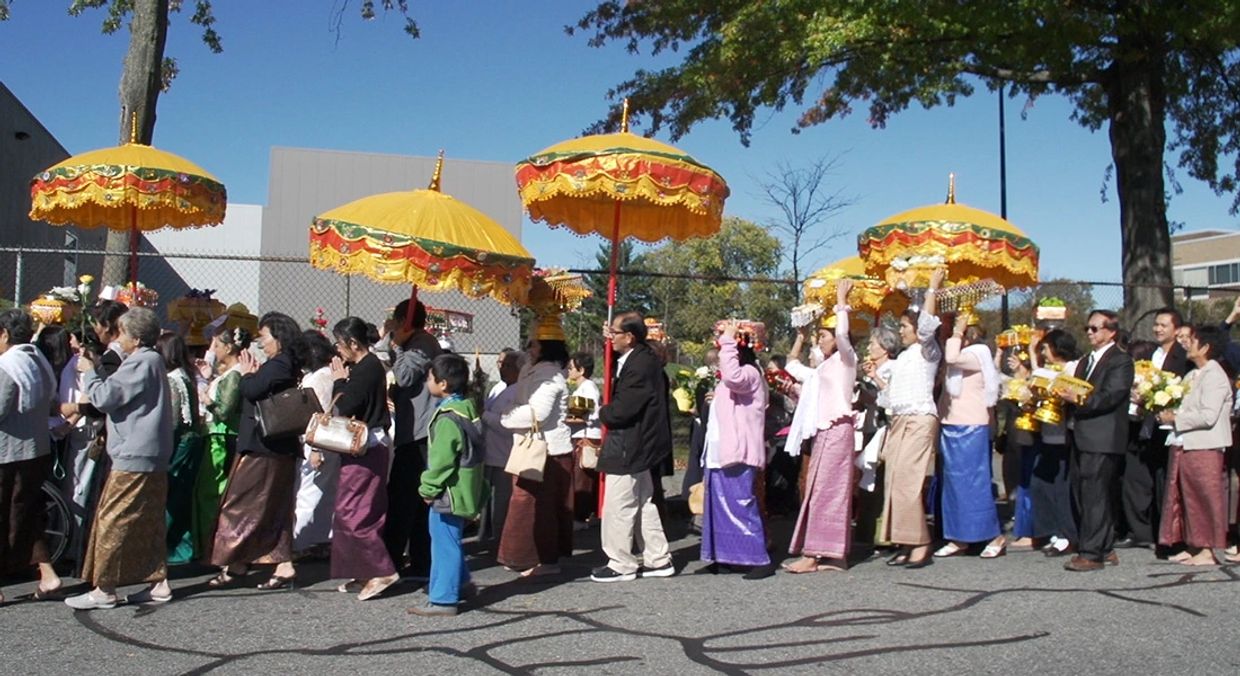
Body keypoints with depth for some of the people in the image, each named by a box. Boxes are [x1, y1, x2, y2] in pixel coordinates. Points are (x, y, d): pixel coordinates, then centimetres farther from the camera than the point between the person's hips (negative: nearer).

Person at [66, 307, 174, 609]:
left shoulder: (140, 363, -15)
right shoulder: (153, 361, 17)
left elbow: (105, 397, -18)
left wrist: (88, 372, -2)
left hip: (133, 458, -10)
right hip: (153, 457, 10)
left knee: (112, 521, -3)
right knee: (150, 521, 12)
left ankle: (104, 589, 2)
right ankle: (159, 582, 15)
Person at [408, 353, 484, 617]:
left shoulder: (448, 419, -21)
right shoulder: (466, 409, 9)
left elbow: (441, 460, -23)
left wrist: (428, 488, -12)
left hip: (449, 493, -10)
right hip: (462, 490, 10)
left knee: (444, 544, -2)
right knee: (451, 542, 22)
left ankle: (443, 599, 4)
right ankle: (461, 584, 34)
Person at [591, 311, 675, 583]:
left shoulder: (639, 366, -23)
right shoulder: (644, 357, 8)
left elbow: (622, 409, -25)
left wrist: (601, 413, -4)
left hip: (627, 447, -11)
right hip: (639, 444, 11)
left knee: (619, 507, 0)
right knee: (643, 504, 17)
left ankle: (621, 565, 10)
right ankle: (658, 559, 25)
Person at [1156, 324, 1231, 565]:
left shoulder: (1215, 376, -12)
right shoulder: (1192, 376, 15)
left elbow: (1208, 416, -22)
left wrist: (1175, 417, -15)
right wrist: (1167, 412, -1)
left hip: (1204, 447, -9)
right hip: (1184, 445, 9)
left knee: (1204, 499, -1)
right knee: (1184, 498, 11)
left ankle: (1207, 551, 6)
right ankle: (1192, 546, 20)